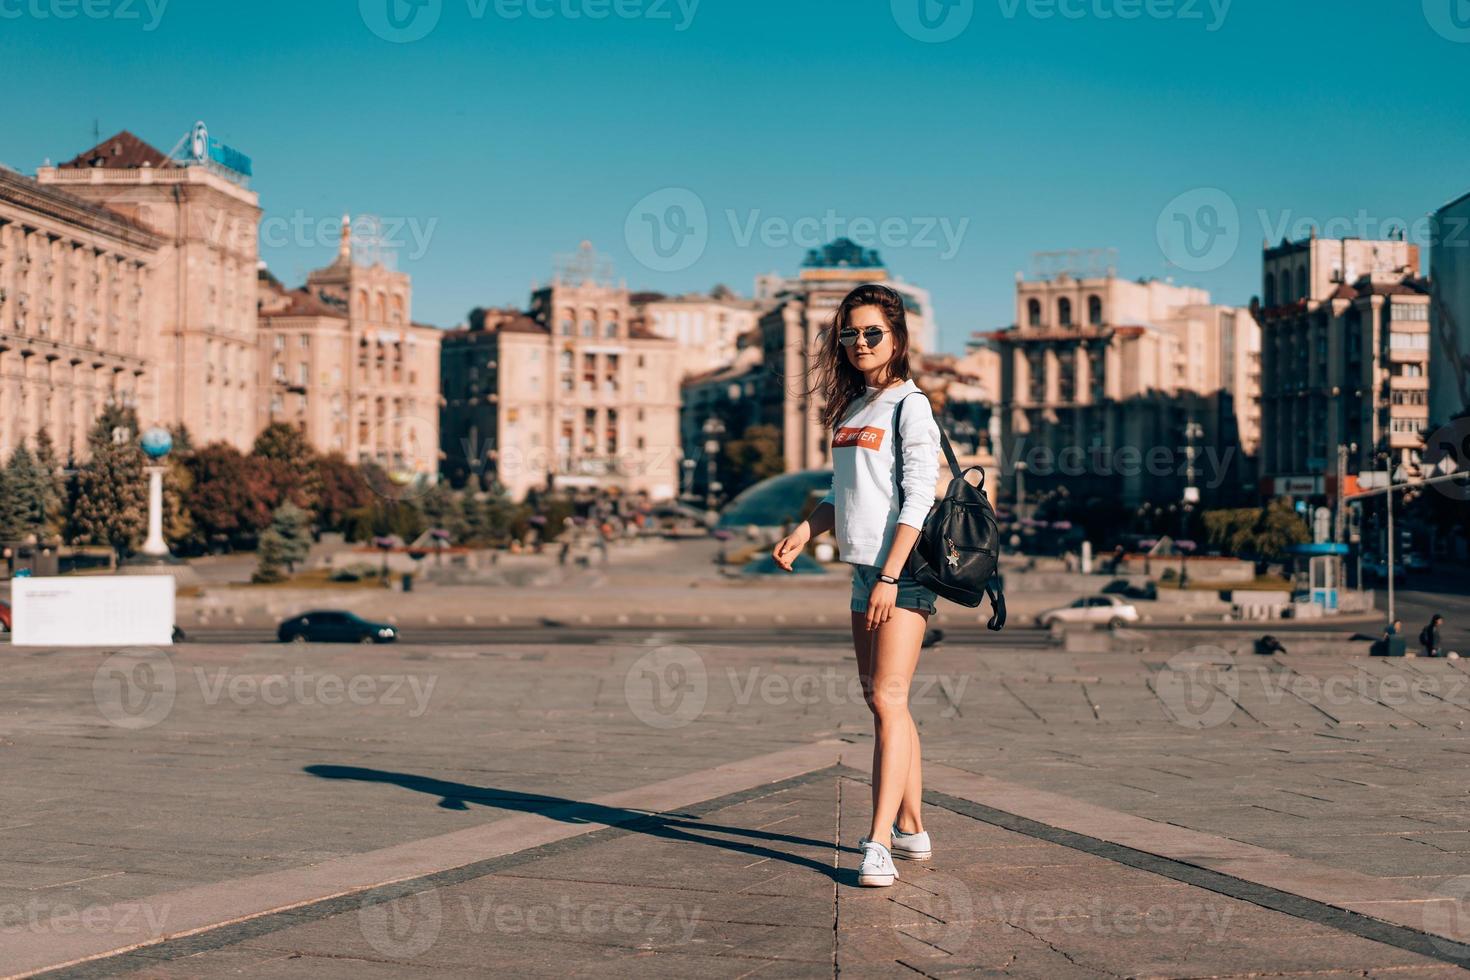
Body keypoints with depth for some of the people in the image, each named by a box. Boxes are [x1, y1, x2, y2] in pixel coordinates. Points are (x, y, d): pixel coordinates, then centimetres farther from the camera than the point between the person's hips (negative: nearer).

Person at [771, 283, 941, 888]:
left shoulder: (910, 405, -7)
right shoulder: (851, 408, 17)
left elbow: (918, 498, -14)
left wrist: (891, 575, -19)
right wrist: (804, 531, 5)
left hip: (904, 571, -8)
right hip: (864, 568, 8)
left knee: (888, 700, -14)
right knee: (879, 701, 10)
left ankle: (880, 841, -18)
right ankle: (912, 829, 19)